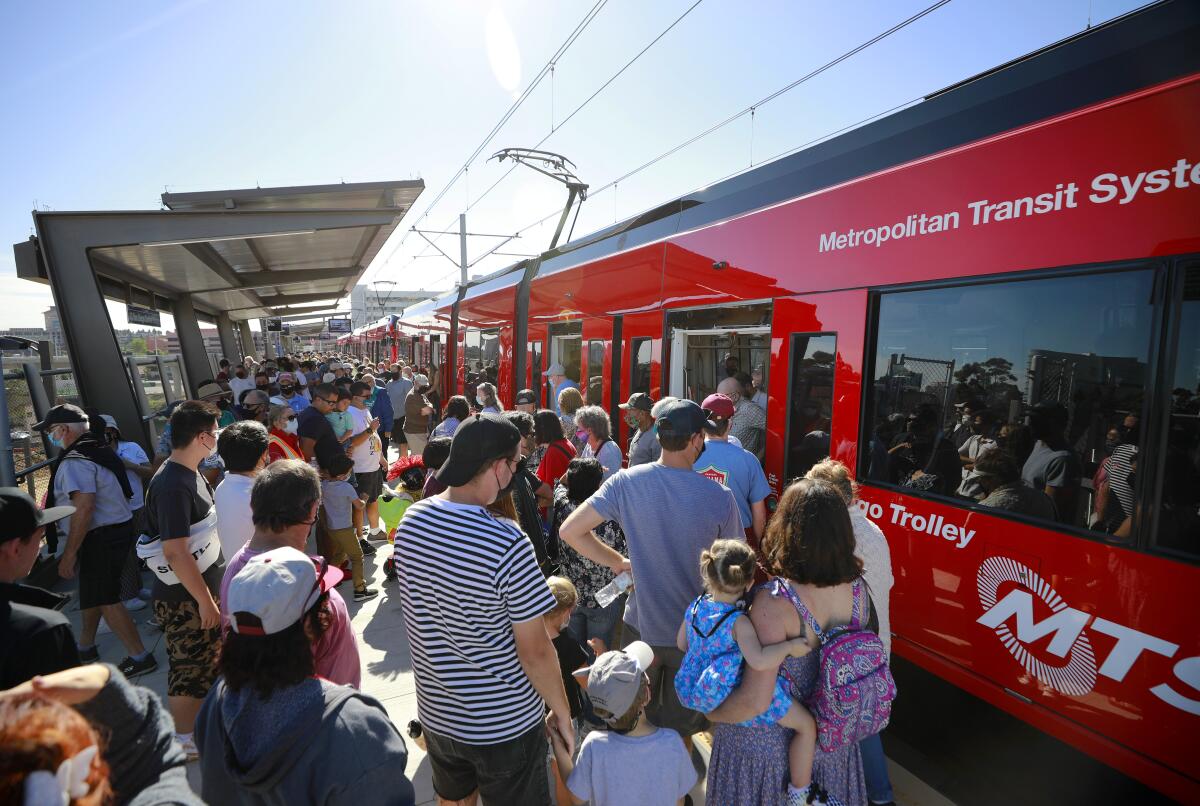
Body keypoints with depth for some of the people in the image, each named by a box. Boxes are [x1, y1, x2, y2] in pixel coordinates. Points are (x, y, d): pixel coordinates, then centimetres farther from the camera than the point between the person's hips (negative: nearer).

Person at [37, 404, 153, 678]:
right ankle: (85, 647, 40)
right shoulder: (99, 450, 11)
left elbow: (83, 508, -27)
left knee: (106, 599, -1)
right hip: (118, 529, 10)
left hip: (101, 538, -10)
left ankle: (140, 657, 6)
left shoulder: (74, 462, -19)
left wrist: (69, 553, -23)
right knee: (93, 592, 23)